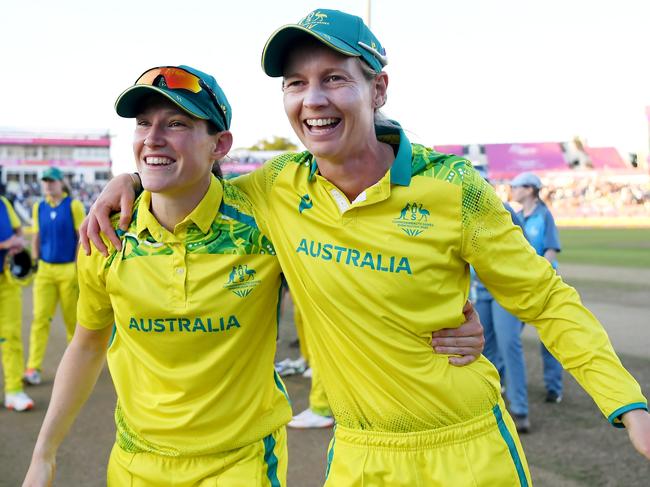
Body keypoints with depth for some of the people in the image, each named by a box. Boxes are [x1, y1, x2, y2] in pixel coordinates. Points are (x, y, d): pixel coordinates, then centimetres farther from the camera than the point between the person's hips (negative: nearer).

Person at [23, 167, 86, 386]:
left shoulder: (74, 206, -4)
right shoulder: (38, 208, 9)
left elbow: (82, 237, -5)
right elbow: (36, 237, 14)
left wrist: (80, 269, -9)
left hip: (69, 269, -3)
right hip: (45, 269, 3)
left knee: (72, 319, 5)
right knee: (40, 317, -4)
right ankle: (33, 368, -4)